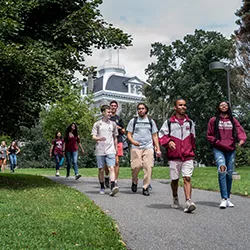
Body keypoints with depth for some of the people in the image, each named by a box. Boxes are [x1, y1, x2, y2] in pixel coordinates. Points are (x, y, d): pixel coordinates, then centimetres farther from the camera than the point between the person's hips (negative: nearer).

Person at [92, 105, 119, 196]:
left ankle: (112, 187, -23)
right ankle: (102, 187, 21)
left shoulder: (113, 124, 12)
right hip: (100, 151, 0)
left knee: (111, 168, -14)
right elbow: (93, 137, -1)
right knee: (101, 170, 6)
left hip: (110, 151, 1)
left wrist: (116, 148, 19)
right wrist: (99, 138, -22)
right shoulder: (97, 124, 5)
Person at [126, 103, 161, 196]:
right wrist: (133, 141, -14)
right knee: (136, 166, -10)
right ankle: (134, 182, 18)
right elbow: (129, 134, 8)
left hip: (148, 147, 1)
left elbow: (155, 136, 17)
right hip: (136, 147, -1)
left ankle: (145, 188, 0)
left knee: (148, 167, -8)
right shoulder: (133, 121, 12)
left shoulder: (151, 121, 17)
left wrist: (158, 149, 9)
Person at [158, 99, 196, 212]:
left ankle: (188, 202, -17)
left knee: (187, 178, -11)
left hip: (188, 156, 1)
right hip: (174, 156, -1)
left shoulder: (190, 122, 13)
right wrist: (168, 142, -16)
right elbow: (161, 136, 2)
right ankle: (175, 199, 32)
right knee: (174, 179, 10)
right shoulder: (168, 122, 4)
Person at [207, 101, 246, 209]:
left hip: (231, 150, 3)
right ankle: (224, 199, -22)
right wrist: (218, 143, -7)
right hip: (218, 150, -3)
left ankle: (228, 198, 18)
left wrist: (242, 139, -21)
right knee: (222, 171, -21)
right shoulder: (213, 120, 8)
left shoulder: (233, 120, 13)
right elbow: (209, 135, 7)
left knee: (229, 173, 6)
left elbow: (240, 131, 1)